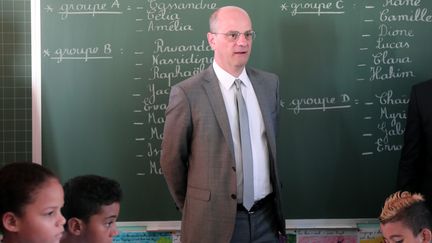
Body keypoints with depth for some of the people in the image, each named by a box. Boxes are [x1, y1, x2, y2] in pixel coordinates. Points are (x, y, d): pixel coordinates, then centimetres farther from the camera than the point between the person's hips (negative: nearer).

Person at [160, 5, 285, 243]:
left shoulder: (269, 83, 4)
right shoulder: (187, 93, -11)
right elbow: (172, 160, -3)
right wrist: (191, 208, 7)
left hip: (266, 216, 4)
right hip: (215, 220, -4)